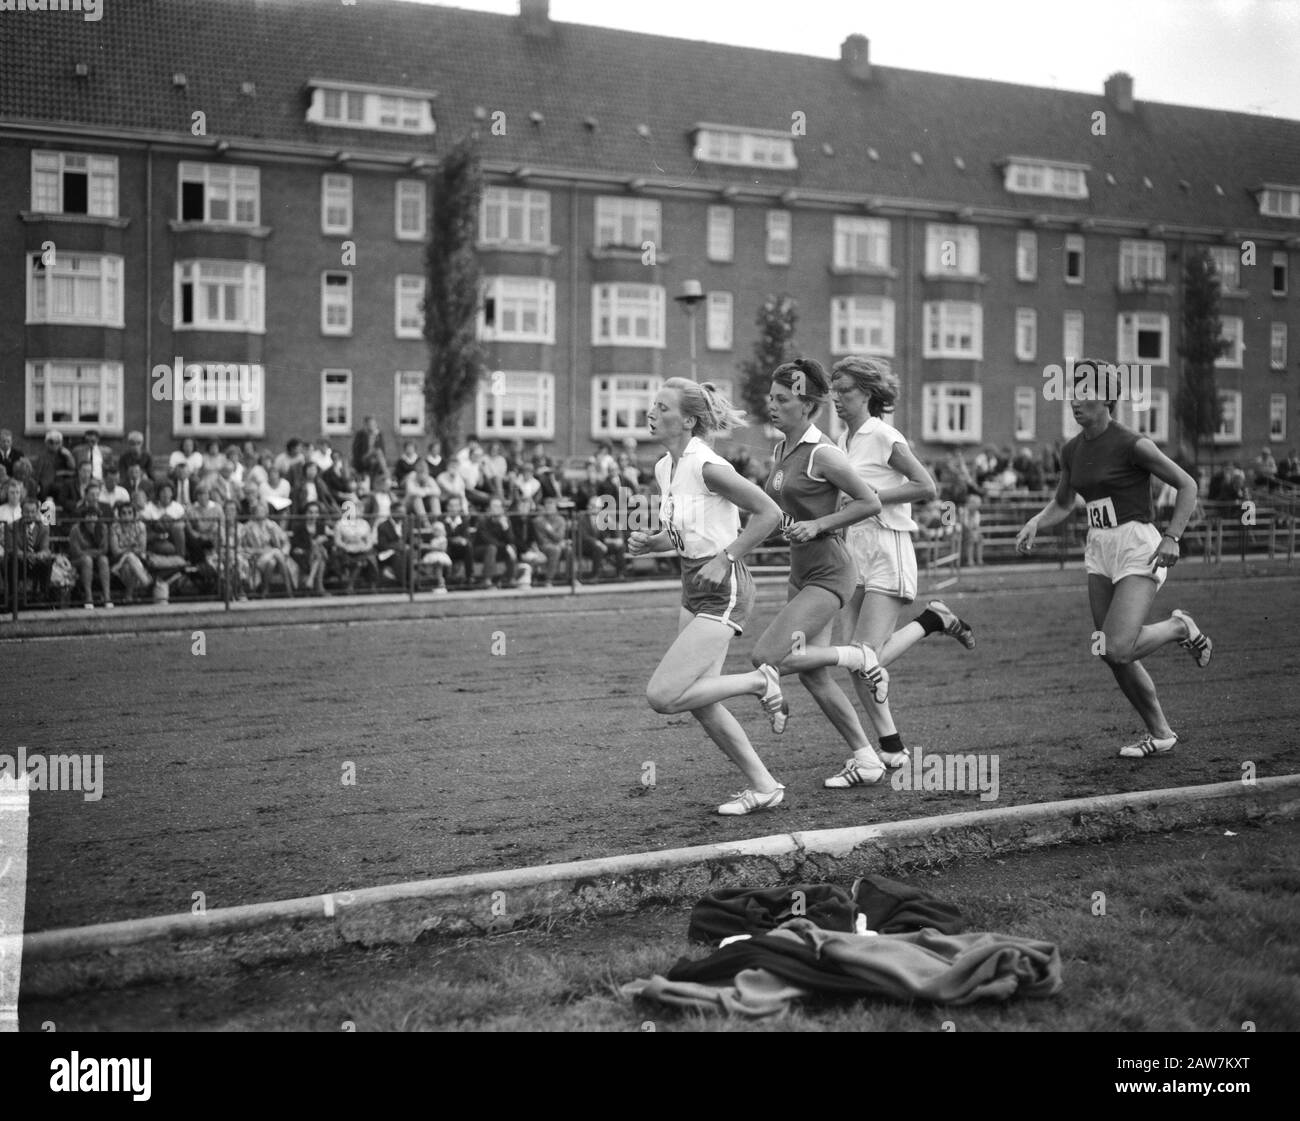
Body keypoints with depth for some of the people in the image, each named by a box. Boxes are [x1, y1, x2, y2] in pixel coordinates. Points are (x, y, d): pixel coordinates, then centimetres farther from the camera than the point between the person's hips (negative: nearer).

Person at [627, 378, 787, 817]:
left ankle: (758, 682, 4)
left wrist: (725, 558, -15)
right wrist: (650, 543, 2)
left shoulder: (707, 467, -18)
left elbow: (769, 513, -16)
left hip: (723, 590, -9)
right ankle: (763, 786, 21)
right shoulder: (664, 468, 8)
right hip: (693, 586, 9)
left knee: (663, 696, -13)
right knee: (701, 705, 9)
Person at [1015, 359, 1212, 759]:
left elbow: (1187, 485, -6)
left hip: (1138, 549, -7)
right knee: (1113, 657, 7)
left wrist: (1171, 537, -15)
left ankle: (1180, 627, 9)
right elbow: (1062, 505, 21)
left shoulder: (1131, 444, -13)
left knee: (1118, 650, -20)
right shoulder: (1072, 451, 7)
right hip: (1099, 550, 7)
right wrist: (1034, 523, 2)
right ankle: (1160, 734, 24)